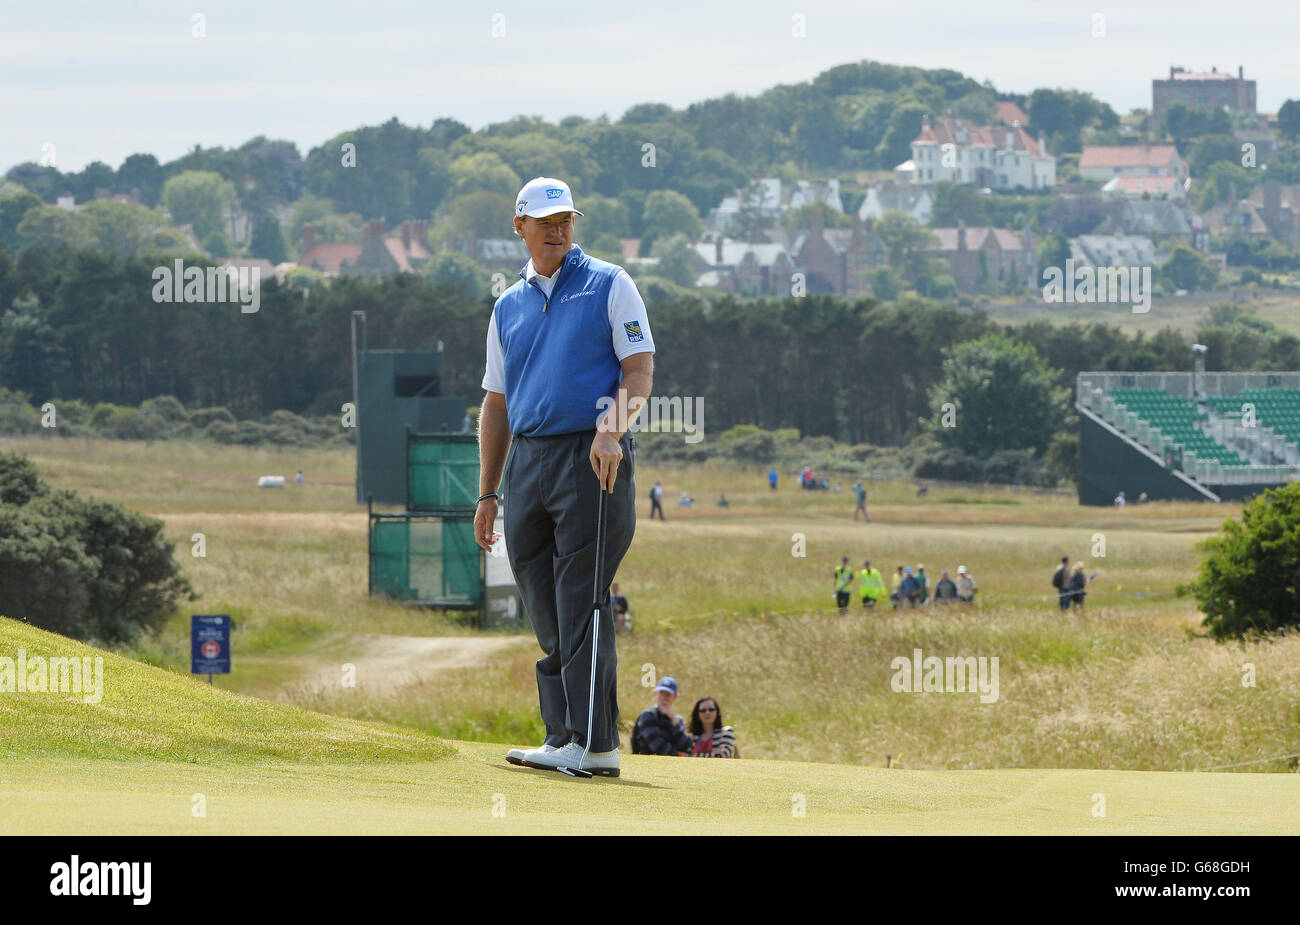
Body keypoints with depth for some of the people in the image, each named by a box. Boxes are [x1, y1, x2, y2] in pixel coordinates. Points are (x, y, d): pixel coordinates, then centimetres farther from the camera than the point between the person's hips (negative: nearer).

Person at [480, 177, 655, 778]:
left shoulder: (609, 286, 4)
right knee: (545, 615, 5)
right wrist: (487, 492, 15)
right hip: (526, 463, 6)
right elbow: (497, 402, 20)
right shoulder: (509, 307, 18)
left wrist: (611, 430, -20)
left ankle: (594, 741, -12)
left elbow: (640, 372, -2)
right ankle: (562, 738, 9)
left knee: (582, 606, -11)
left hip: (591, 459, -6)